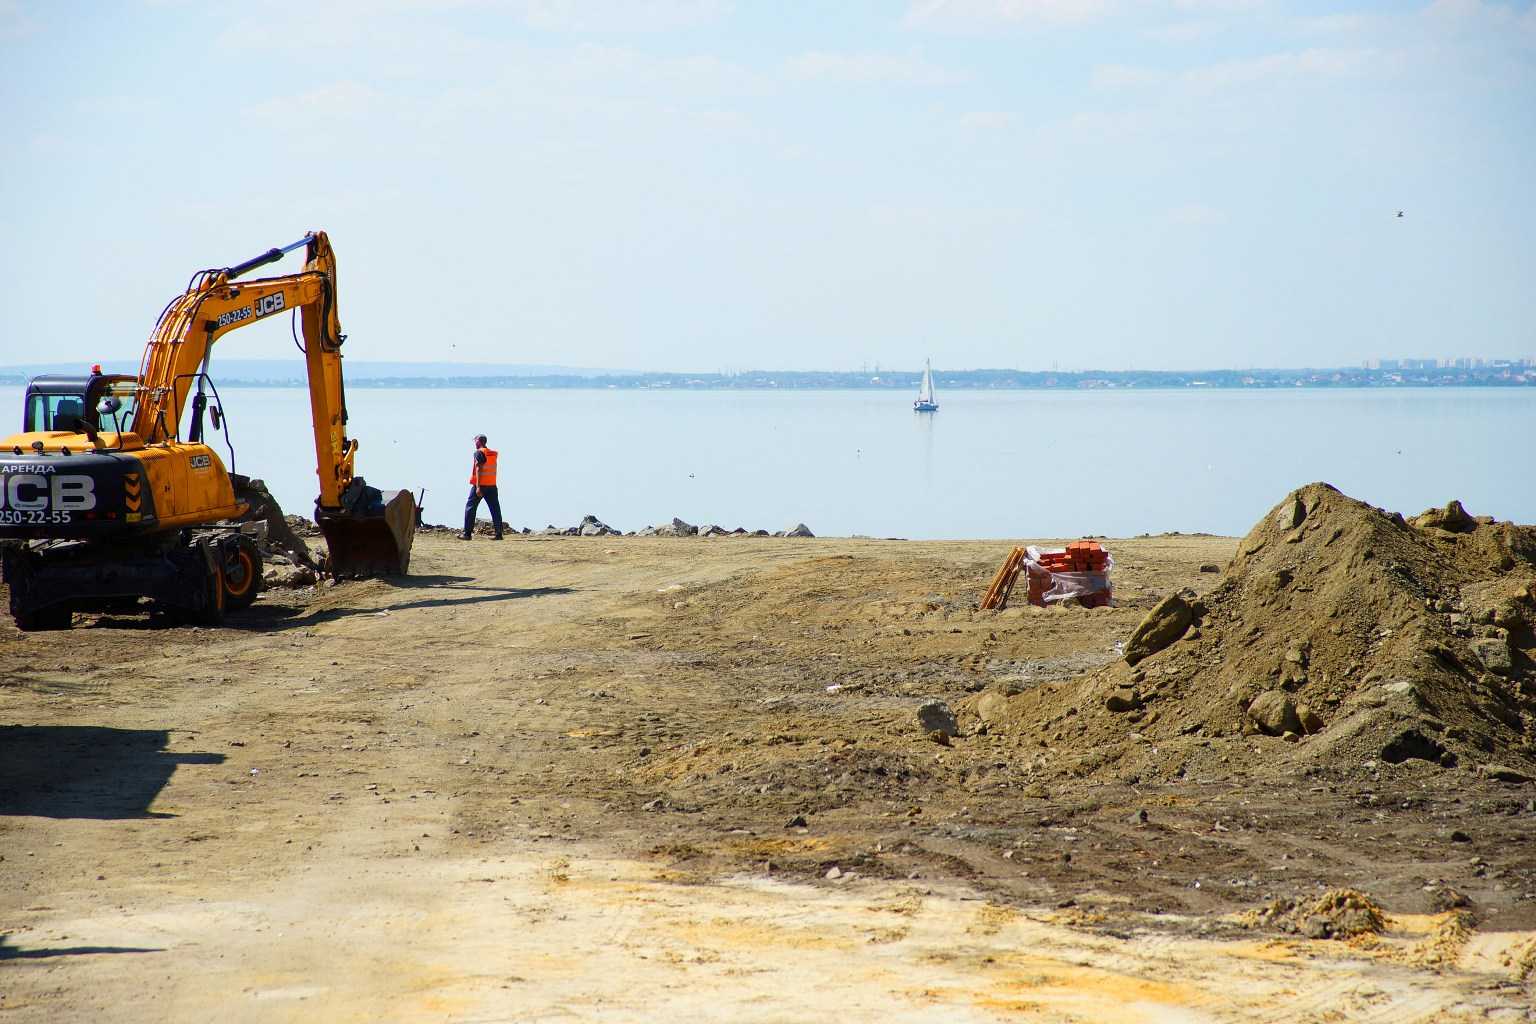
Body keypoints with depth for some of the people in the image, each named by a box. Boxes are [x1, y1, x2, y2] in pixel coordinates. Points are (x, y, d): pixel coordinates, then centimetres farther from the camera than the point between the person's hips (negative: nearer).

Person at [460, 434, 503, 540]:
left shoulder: (479, 453, -8)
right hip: (492, 485, 6)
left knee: (470, 507, 3)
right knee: (495, 509, 4)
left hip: (480, 485, -6)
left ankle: (467, 533, 1)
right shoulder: (493, 453, 11)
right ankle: (498, 533, 0)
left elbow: (478, 469, -15)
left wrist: (478, 487, -19)